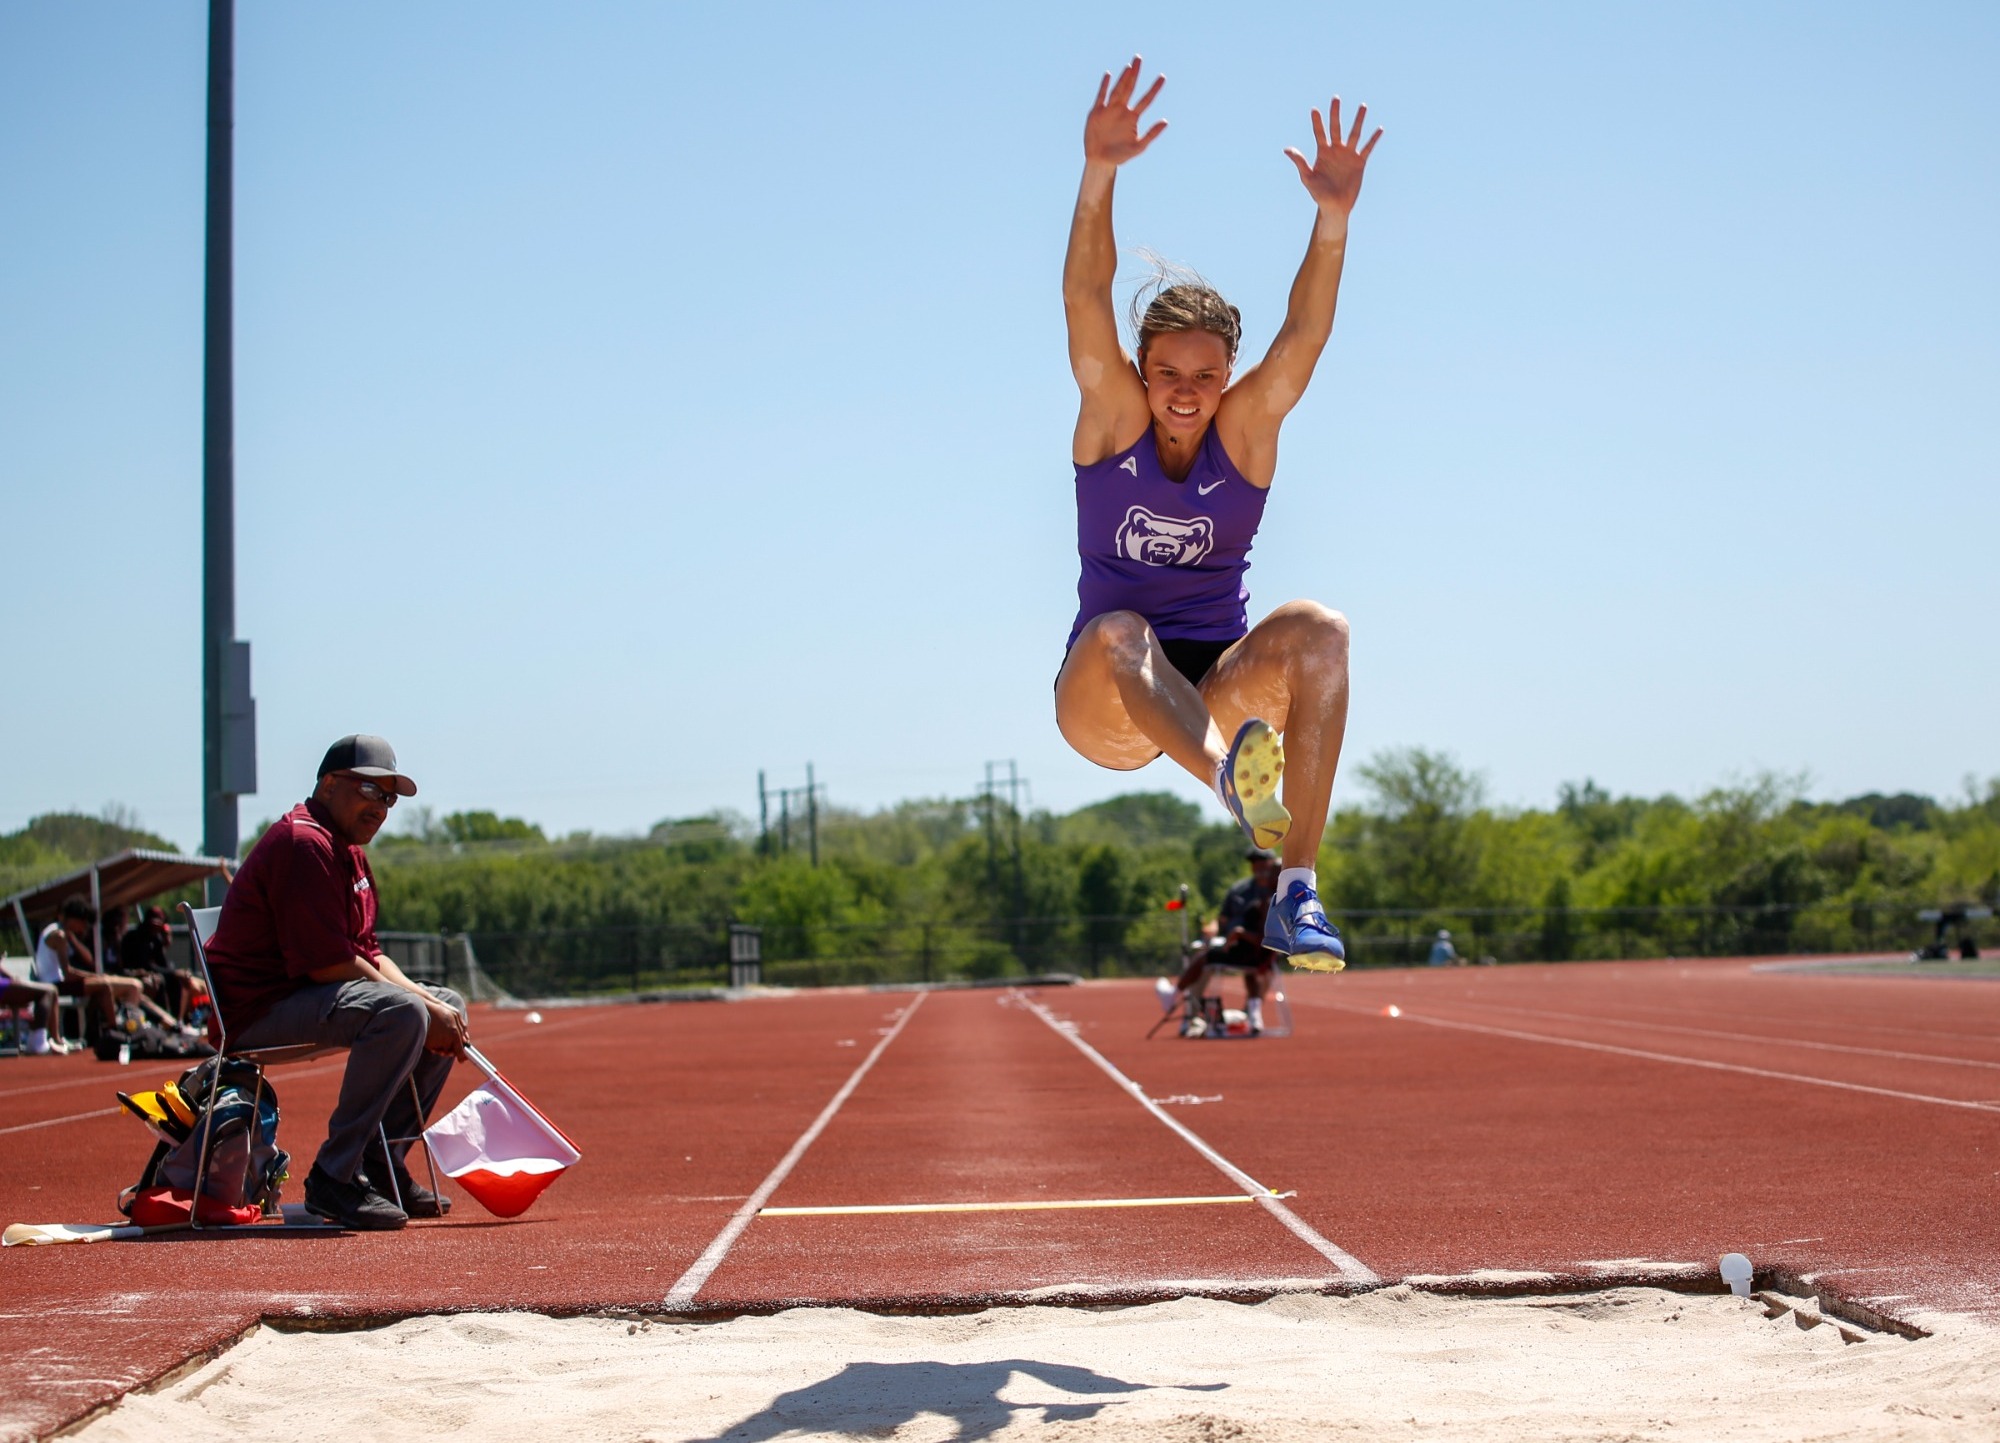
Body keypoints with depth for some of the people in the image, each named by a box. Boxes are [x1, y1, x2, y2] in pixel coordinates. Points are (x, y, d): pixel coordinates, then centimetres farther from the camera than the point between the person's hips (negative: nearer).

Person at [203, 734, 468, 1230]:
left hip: (309, 998, 11)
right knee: (400, 1014, -32)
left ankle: (379, 1165, 6)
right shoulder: (303, 843, -16)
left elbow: (367, 954, 15)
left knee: (448, 1006, 12)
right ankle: (334, 1178, -28)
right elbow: (327, 963, -23)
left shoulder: (350, 851, 18)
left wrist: (430, 1003, -3)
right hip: (260, 1008, -11)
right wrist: (424, 1009, -19)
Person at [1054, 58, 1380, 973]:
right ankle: (1226, 775, -66)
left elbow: (1305, 333, -14)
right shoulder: (1111, 414, 0)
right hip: (1101, 707, -1)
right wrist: (1100, 175, -32)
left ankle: (1296, 887, -38)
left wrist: (1333, 218, -31)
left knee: (1316, 631, -29)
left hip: (1221, 687, 1)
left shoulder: (1248, 429, 3)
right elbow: (1086, 299, -16)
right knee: (1117, 635, -36)